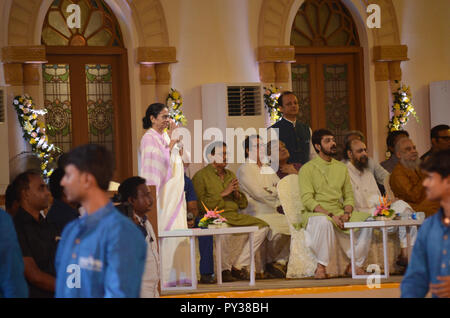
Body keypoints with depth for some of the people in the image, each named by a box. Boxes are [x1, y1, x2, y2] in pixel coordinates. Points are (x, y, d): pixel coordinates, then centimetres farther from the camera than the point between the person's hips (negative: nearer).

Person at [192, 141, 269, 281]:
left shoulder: (230, 175, 22)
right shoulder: (200, 176, -1)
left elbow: (243, 204, 23)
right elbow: (201, 205, -14)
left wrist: (237, 193, 1)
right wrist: (223, 193, -11)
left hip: (234, 215, 7)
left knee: (263, 226, -8)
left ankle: (238, 265, -4)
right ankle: (225, 269, -15)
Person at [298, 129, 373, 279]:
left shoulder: (341, 168, 18)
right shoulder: (307, 169, 0)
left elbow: (349, 195, 15)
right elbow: (307, 199, -10)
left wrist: (346, 213, -8)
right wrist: (330, 215, -21)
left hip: (339, 212, 5)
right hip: (315, 213, -5)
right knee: (324, 222, -40)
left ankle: (355, 264, -7)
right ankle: (321, 266, -24)